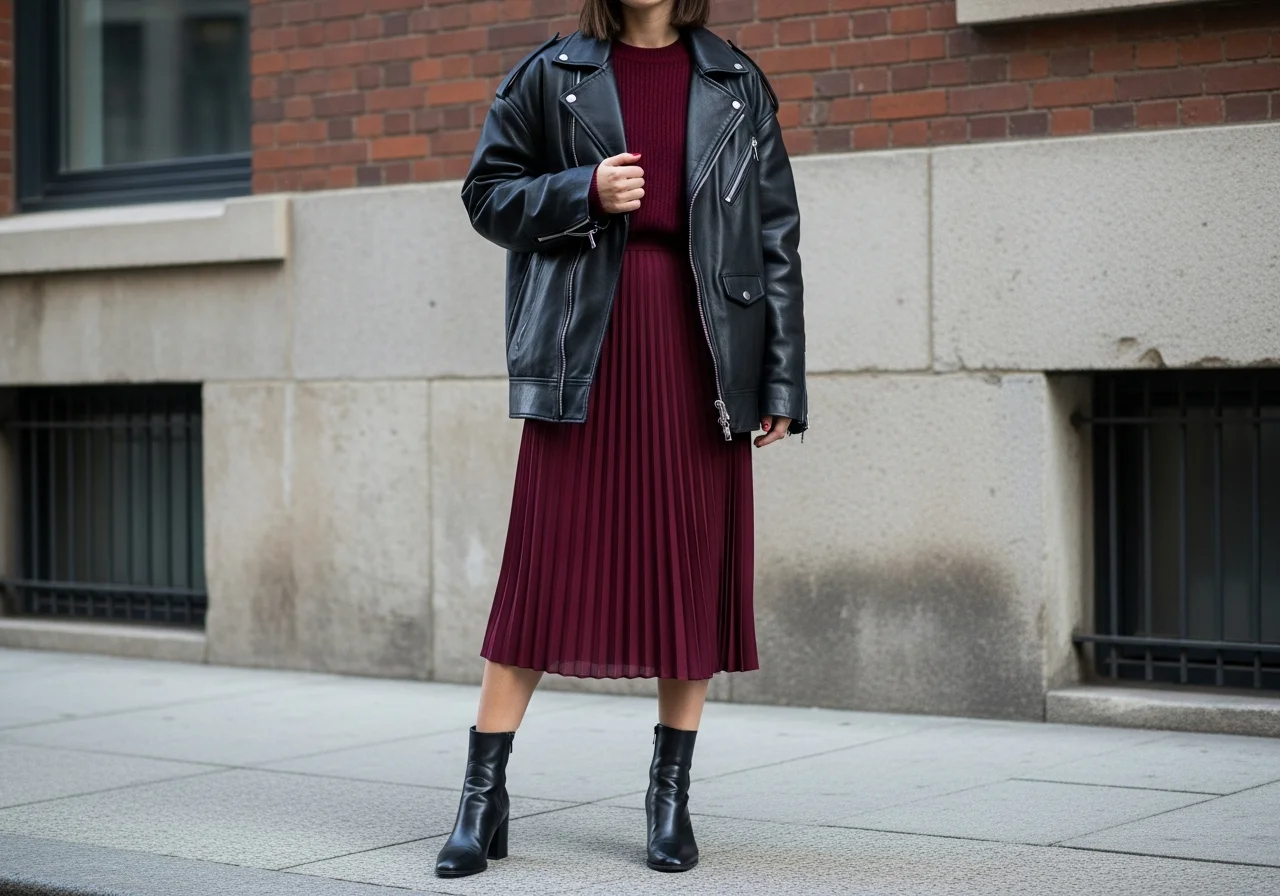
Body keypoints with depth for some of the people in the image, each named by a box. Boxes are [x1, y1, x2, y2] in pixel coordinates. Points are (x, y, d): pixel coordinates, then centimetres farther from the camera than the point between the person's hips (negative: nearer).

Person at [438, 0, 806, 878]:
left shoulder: (737, 85, 10)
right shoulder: (552, 75, 8)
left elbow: (777, 238, 7)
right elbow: (488, 193, 10)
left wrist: (781, 382, 1)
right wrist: (583, 194, -9)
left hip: (699, 346, 1)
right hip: (585, 348, -1)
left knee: (695, 564, 3)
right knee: (547, 561, -2)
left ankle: (672, 793, 16)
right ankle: (483, 797, 6)